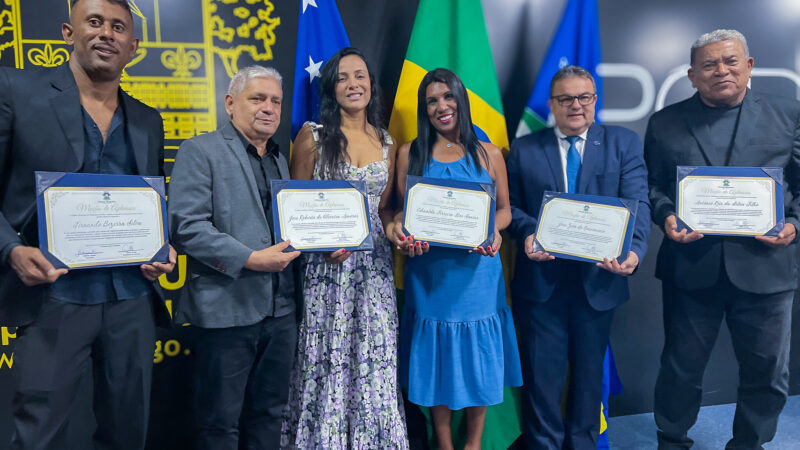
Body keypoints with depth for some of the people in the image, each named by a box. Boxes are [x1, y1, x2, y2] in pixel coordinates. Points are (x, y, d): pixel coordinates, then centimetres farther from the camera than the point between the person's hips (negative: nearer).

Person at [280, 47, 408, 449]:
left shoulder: (386, 143, 10)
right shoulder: (313, 136, -2)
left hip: (374, 263, 4)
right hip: (327, 265, -3)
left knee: (374, 360, 8)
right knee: (328, 360, 3)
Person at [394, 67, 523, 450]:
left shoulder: (489, 155, 5)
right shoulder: (410, 154, 4)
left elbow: (504, 209, 8)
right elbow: (401, 211, 5)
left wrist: (494, 231, -13)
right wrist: (403, 232, -16)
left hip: (478, 272, 1)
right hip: (429, 272, 0)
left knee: (479, 355, 9)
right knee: (437, 359, 9)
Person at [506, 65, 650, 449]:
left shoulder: (624, 143, 3)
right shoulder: (524, 149, 5)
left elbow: (637, 202, -7)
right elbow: (510, 205, 3)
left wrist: (634, 250, -25)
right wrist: (528, 233, -19)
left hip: (598, 278, 1)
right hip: (541, 278, 0)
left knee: (589, 370, 17)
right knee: (543, 371, 8)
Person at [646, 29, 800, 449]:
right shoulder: (665, 123, 4)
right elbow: (652, 185, 5)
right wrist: (666, 217, -13)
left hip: (765, 264, 1)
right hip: (690, 265, 0)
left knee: (766, 369, 12)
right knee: (681, 365, 12)